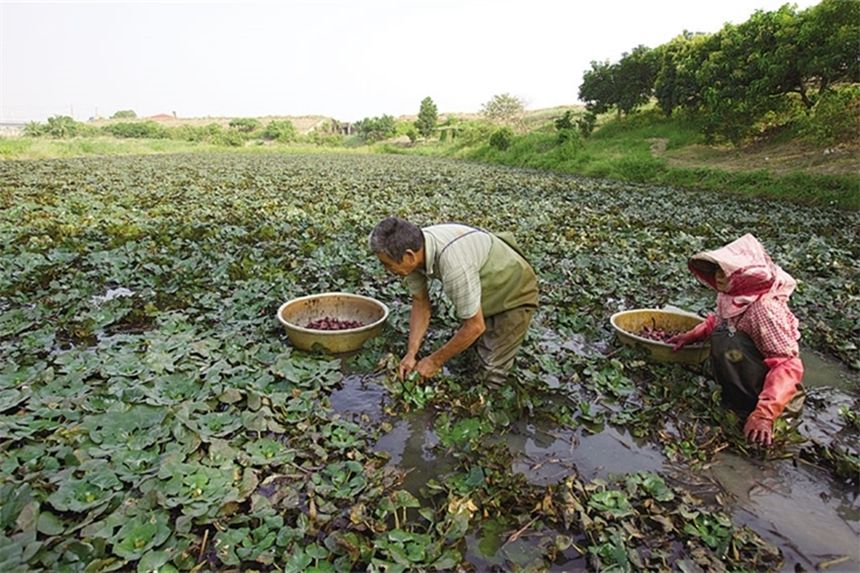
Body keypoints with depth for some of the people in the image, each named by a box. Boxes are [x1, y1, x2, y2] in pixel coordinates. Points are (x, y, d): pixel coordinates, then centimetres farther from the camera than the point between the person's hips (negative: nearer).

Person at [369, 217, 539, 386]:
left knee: (490, 378, -8)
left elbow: (475, 326, -30)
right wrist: (411, 354, -14)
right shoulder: (414, 247, -19)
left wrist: (435, 361, -18)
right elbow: (420, 303, -6)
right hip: (485, 287, 7)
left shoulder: (454, 265, -42)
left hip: (513, 293, -7)